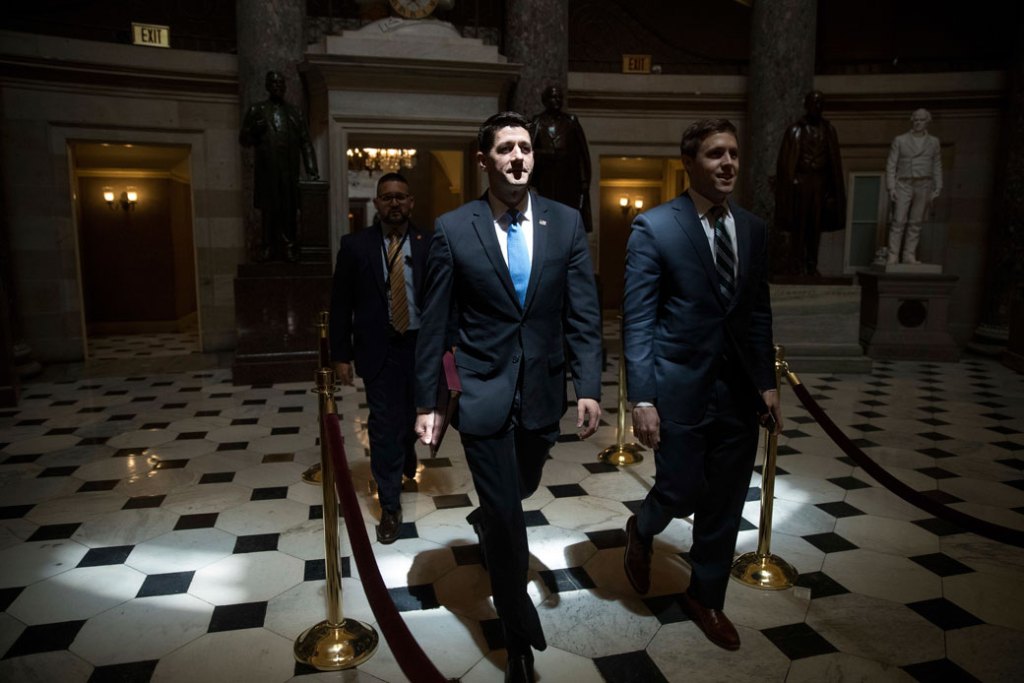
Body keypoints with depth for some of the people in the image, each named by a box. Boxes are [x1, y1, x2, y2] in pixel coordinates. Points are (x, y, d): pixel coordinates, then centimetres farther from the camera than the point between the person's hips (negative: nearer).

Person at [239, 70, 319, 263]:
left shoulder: (294, 113, 19)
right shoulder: (257, 110, 13)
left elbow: (305, 143, 15)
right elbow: (243, 139, 11)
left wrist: (311, 170, 5)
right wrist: (255, 131, -11)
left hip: (289, 170, 1)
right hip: (266, 169, -1)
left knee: (289, 209, -3)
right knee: (268, 209, -4)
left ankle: (289, 247, 0)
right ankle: (268, 247, 2)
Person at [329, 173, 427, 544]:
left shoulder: (428, 245, -2)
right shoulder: (355, 245, -3)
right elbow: (340, 304, -1)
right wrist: (340, 355, -5)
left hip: (421, 346, 2)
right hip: (378, 347, -1)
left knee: (410, 415, 19)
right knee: (383, 425, 0)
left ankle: (407, 461, 52)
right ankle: (390, 506, 13)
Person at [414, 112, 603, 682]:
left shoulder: (566, 223, -1)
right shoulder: (453, 229, -7)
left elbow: (584, 313, -1)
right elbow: (435, 324, -3)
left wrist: (589, 388, -9)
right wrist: (427, 401, -2)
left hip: (543, 391, 3)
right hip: (483, 393, -3)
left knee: (522, 489, 24)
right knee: (507, 516, 3)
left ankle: (486, 522, 61)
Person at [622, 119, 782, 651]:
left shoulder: (753, 229, 8)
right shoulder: (654, 227, -9)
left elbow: (758, 312, 13)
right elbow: (637, 321, -11)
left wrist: (766, 382, 8)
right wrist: (641, 398, -15)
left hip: (739, 389, 5)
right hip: (680, 388, -5)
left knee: (725, 505, 13)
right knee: (681, 492, 3)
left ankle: (705, 596, 35)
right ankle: (642, 530, 40)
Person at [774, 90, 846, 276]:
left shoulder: (828, 131, 9)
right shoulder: (795, 130, -1)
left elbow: (834, 163, 10)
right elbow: (786, 162, -2)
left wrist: (832, 190, 6)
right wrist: (790, 183, -10)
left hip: (820, 184, 4)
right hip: (800, 183, -3)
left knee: (816, 226, 6)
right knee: (798, 226, -3)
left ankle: (811, 266, 13)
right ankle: (795, 266, 2)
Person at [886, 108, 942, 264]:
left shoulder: (933, 142, 9)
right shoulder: (900, 140, 2)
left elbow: (937, 167, 11)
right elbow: (891, 165, 0)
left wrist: (937, 189, 3)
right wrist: (891, 188, -9)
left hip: (924, 186, 2)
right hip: (904, 185, -2)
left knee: (915, 223, 1)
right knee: (899, 221, -11)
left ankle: (909, 256, 2)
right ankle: (893, 256, -11)